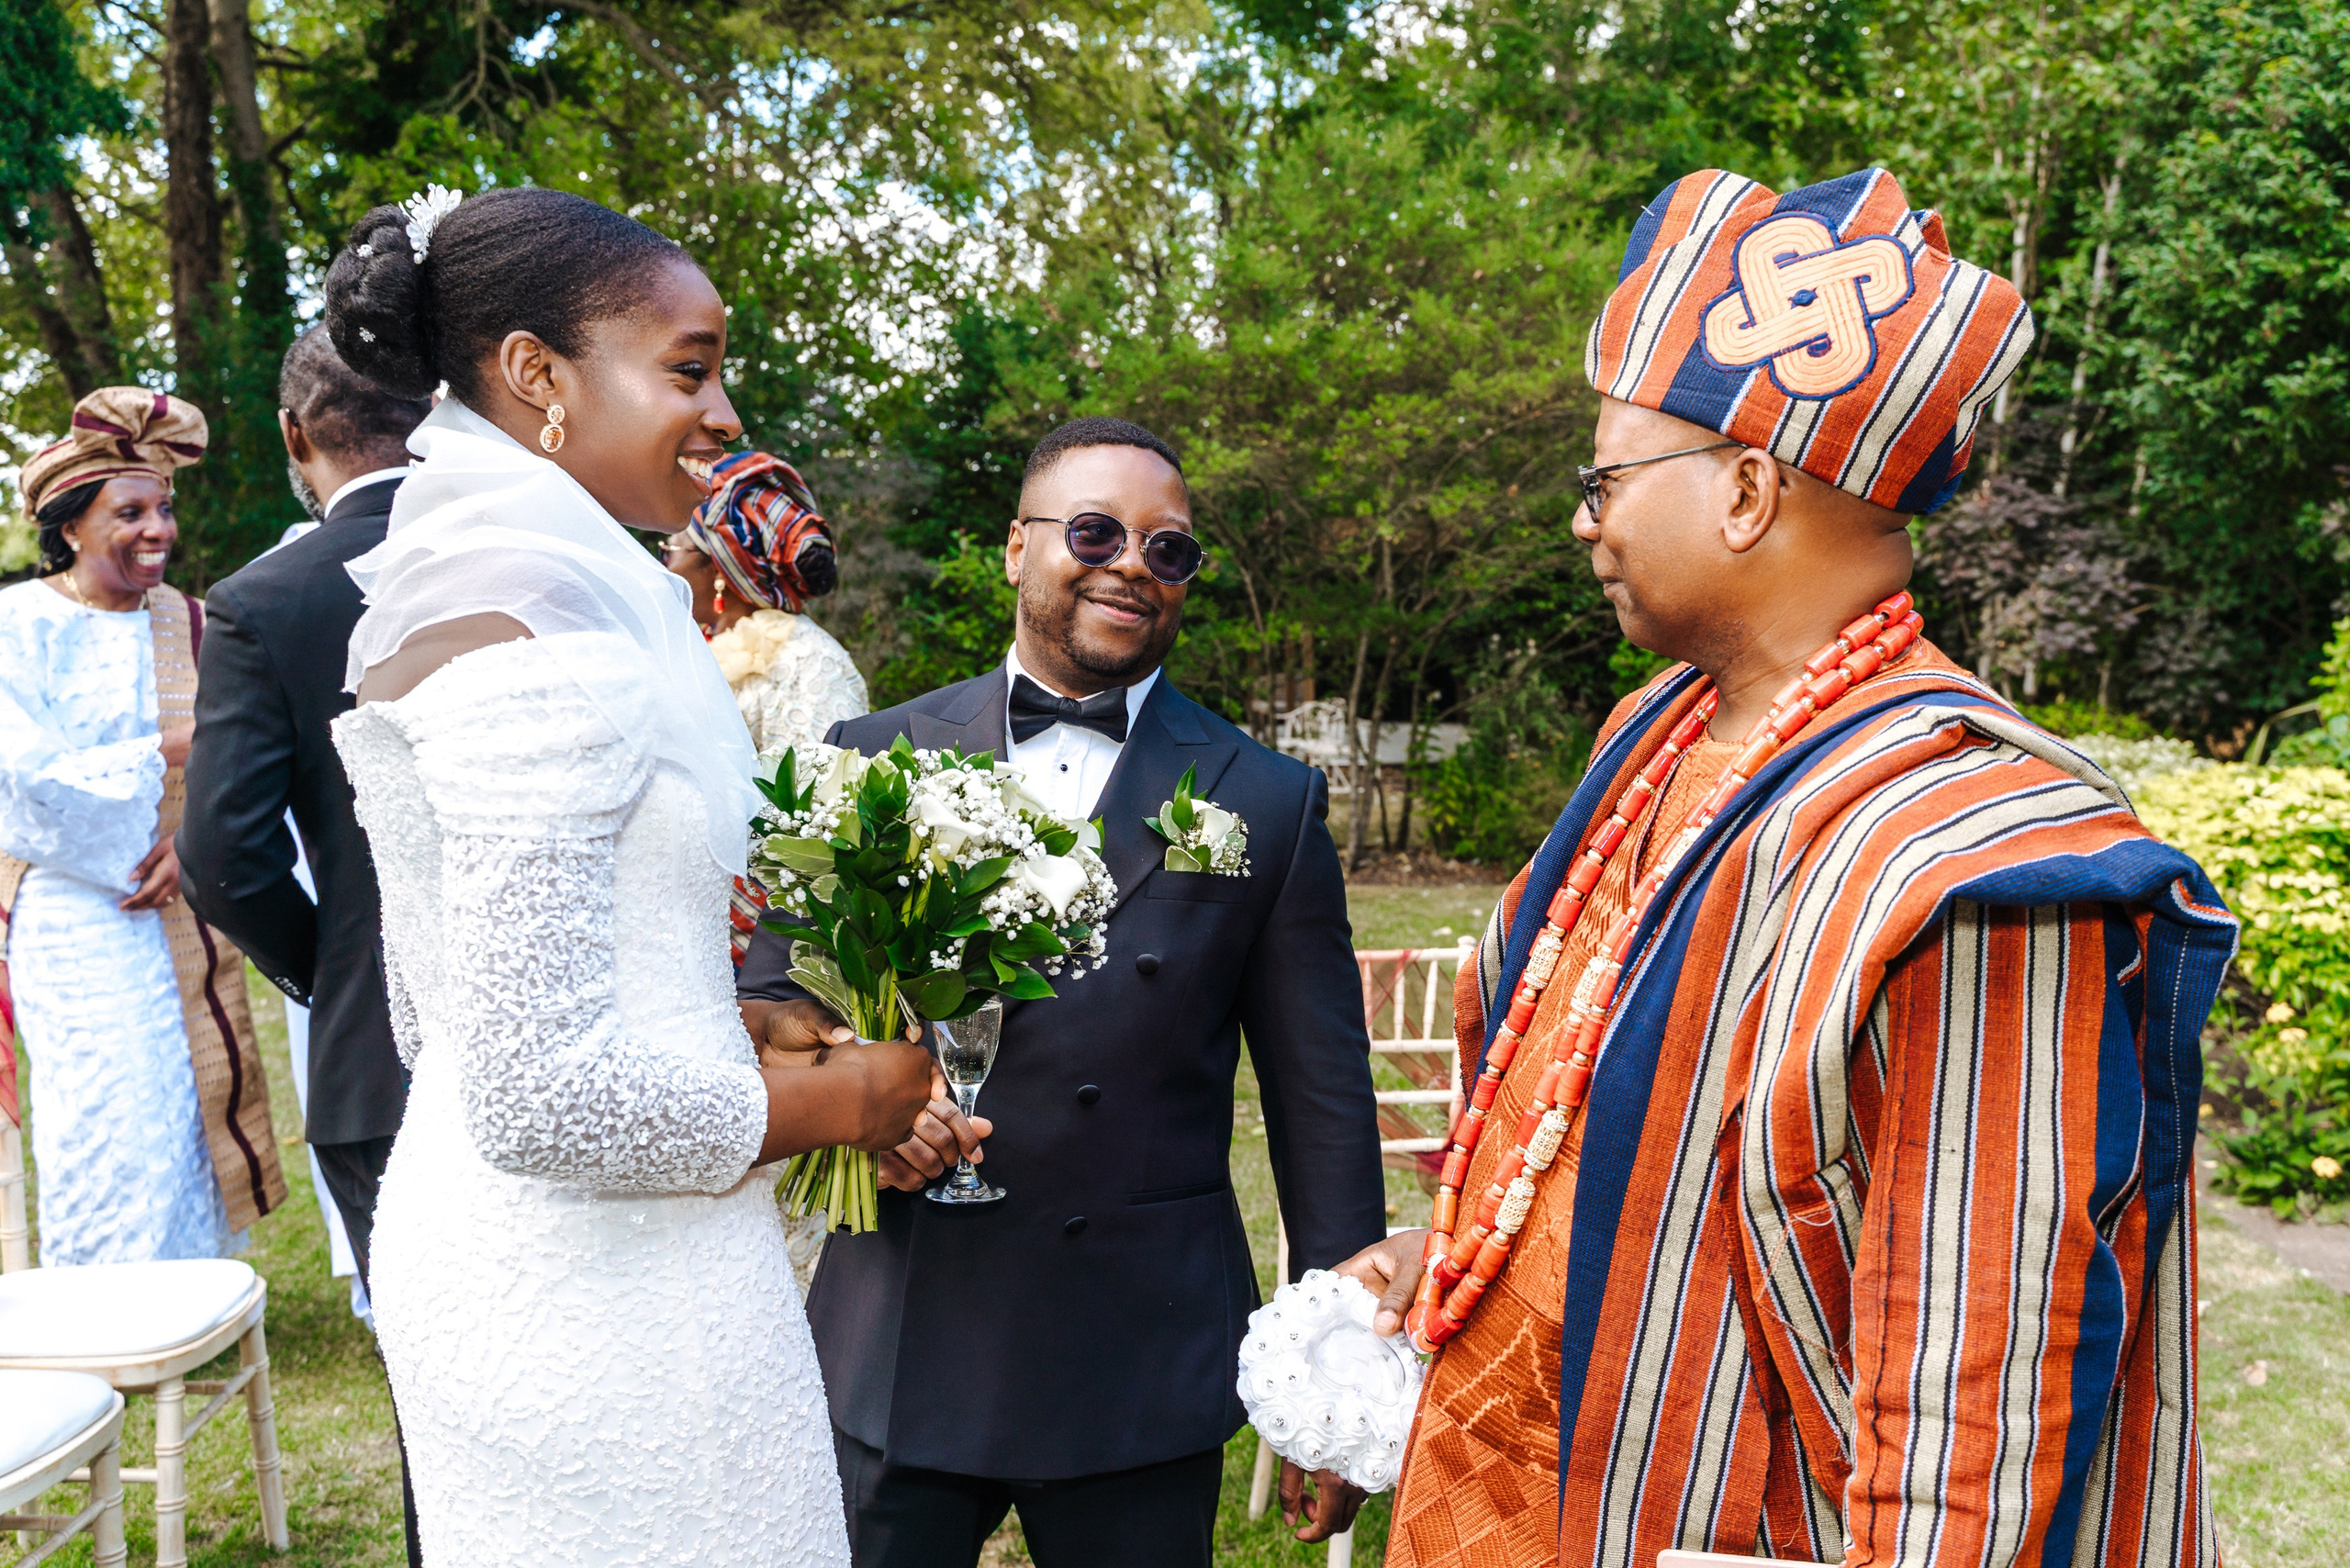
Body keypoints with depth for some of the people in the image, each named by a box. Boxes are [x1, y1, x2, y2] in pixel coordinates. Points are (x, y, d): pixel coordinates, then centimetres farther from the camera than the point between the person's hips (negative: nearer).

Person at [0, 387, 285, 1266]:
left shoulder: (184, 624, 8)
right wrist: (167, 749, -18)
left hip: (182, 920, 5)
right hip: (80, 926, -5)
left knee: (195, 1119, 8)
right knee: (114, 1136, -5)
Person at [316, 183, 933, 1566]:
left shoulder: (456, 592, 9)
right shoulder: (541, 633, -21)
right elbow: (546, 1098, -26)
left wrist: (748, 1039, 12)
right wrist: (846, 1101, -12)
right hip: (604, 1286, -10)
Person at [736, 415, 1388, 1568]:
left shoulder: (1271, 804, 1)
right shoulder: (872, 762, 3)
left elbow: (1322, 1107, 1)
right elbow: (761, 991, 7)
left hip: (1142, 1380, 0)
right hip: (896, 1359, 1)